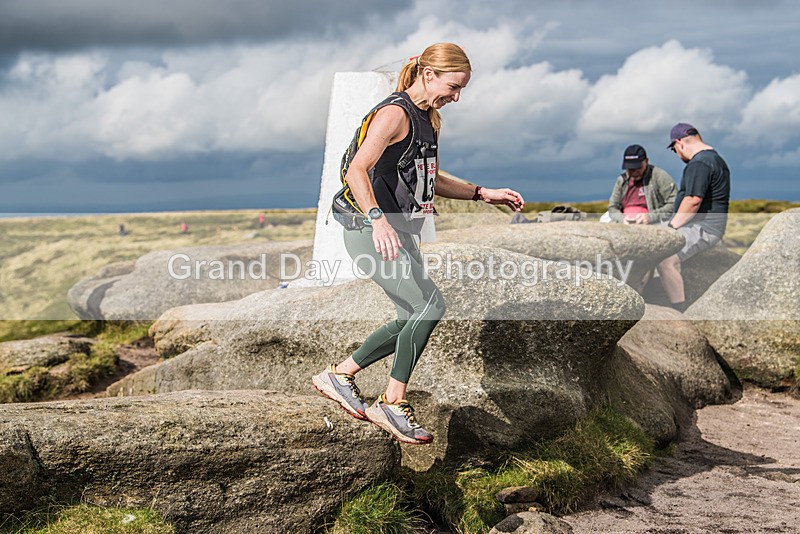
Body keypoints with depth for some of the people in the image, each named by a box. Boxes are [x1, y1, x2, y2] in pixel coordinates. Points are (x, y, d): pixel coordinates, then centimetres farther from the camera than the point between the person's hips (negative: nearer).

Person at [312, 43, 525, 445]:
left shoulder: (429, 119, 16)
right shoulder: (395, 113, -14)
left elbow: (430, 180, 25)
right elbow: (357, 171, -24)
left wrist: (484, 194, 16)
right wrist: (377, 220, -39)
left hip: (401, 234, 10)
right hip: (371, 232, -10)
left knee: (412, 321, 9)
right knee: (430, 304, -21)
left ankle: (339, 375, 23)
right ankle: (392, 403, -11)